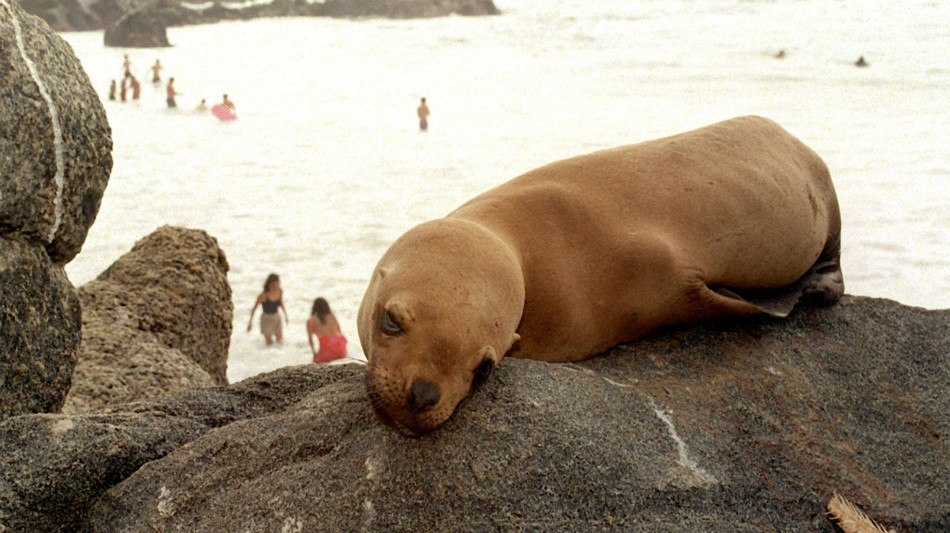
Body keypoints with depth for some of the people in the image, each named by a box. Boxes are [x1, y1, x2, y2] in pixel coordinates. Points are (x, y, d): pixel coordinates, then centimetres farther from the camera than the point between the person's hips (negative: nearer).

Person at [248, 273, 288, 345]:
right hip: (266, 319, -4)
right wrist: (250, 321, -8)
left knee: (280, 342, 10)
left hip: (276, 318, 4)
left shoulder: (280, 292, -14)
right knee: (270, 344, 4)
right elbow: (254, 308, -14)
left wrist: (286, 316, 13)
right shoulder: (263, 295, -29)